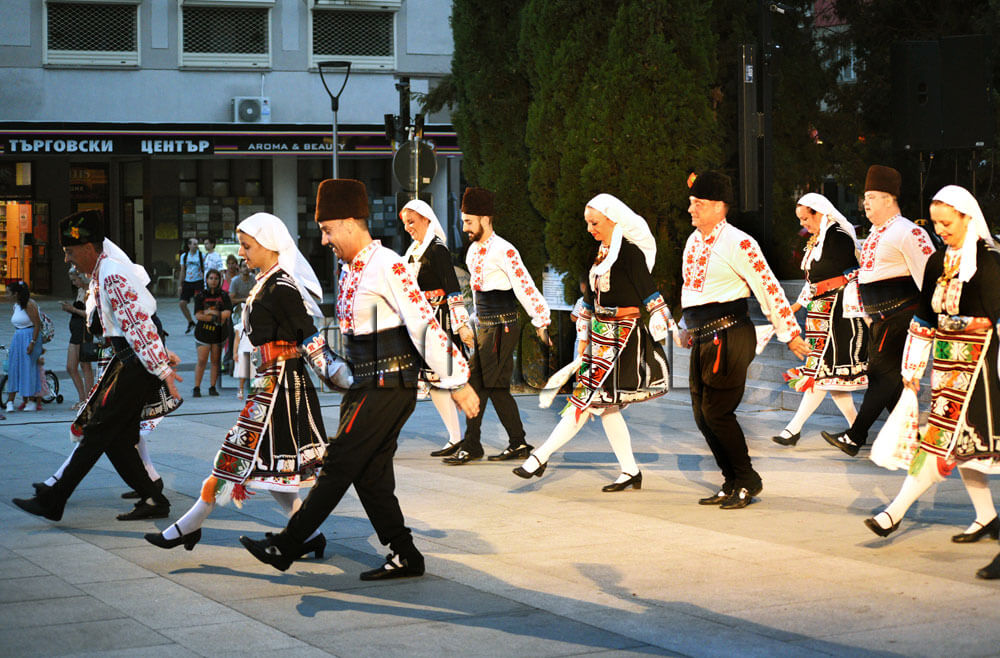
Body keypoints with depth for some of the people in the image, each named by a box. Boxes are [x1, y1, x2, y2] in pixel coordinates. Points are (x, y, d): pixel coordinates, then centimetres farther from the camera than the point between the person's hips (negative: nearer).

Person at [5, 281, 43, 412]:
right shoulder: (16, 306, 11)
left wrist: (32, 343, -21)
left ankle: (32, 401, 5)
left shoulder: (29, 305, -14)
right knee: (13, 368, 3)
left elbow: (37, 325, -16)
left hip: (30, 338, -8)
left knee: (29, 368, -4)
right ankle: (10, 401, 5)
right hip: (17, 338, 8)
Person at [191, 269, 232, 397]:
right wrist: (217, 317, -14)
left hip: (219, 333, 2)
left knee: (215, 361, 3)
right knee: (201, 361, -6)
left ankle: (213, 387, 10)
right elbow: (198, 315, -9)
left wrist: (210, 312, -13)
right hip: (203, 332, -2)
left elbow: (228, 313, -8)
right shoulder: (200, 296, 2)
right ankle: (196, 388, -2)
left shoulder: (224, 296, 6)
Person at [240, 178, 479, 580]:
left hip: (389, 388, -9)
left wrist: (457, 382, -20)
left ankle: (286, 547, 0)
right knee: (370, 475, 8)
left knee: (339, 465, -5)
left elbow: (423, 324, -19)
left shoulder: (386, 266, -16)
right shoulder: (351, 270, 14)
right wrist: (353, 388, 22)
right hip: (369, 386, 10)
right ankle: (405, 558, 13)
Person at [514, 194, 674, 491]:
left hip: (622, 335, -9)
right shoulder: (601, 254, 14)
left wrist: (668, 329, -14)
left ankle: (540, 457, -11)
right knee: (606, 406, 8)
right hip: (600, 335, 9)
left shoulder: (629, 252, -11)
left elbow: (650, 293, -13)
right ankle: (631, 472, 14)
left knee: (588, 399, -9)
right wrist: (583, 337, 21)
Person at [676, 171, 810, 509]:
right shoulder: (694, 241, 14)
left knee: (717, 412, -10)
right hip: (703, 342, 8)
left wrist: (790, 333, -8)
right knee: (702, 415, 8)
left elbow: (769, 288, -9)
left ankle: (748, 480, 7)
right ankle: (732, 484, 19)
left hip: (730, 339, -8)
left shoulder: (738, 243, -11)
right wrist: (687, 329, 28)